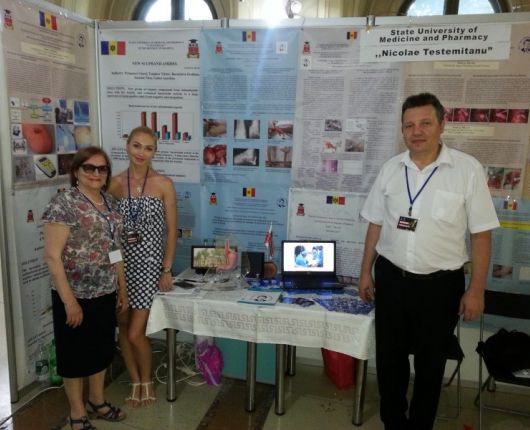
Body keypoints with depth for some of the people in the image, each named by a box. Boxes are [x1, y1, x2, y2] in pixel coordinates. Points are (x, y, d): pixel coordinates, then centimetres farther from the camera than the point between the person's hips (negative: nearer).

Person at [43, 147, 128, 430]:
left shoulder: (110, 202, 6)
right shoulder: (63, 203, -16)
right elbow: (52, 256, -19)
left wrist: (122, 288, 13)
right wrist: (69, 301, -20)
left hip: (105, 293, 7)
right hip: (76, 295, -7)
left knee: (102, 348, 20)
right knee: (76, 353, 11)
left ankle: (97, 401, 41)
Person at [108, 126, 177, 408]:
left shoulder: (164, 184, -6)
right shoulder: (115, 183, 2)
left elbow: (171, 230, -4)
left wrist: (167, 270, -7)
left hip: (149, 264, -3)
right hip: (120, 263, 3)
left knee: (136, 333, -3)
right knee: (123, 327, 11)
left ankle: (147, 380, 26)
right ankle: (135, 381, 33)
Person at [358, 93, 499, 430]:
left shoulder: (468, 169, -10)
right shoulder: (391, 169, 1)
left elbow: (481, 234, -7)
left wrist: (476, 289, -8)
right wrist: (366, 271, 9)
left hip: (440, 284, -3)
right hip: (391, 279, 3)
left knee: (430, 363, 15)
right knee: (389, 359, 16)